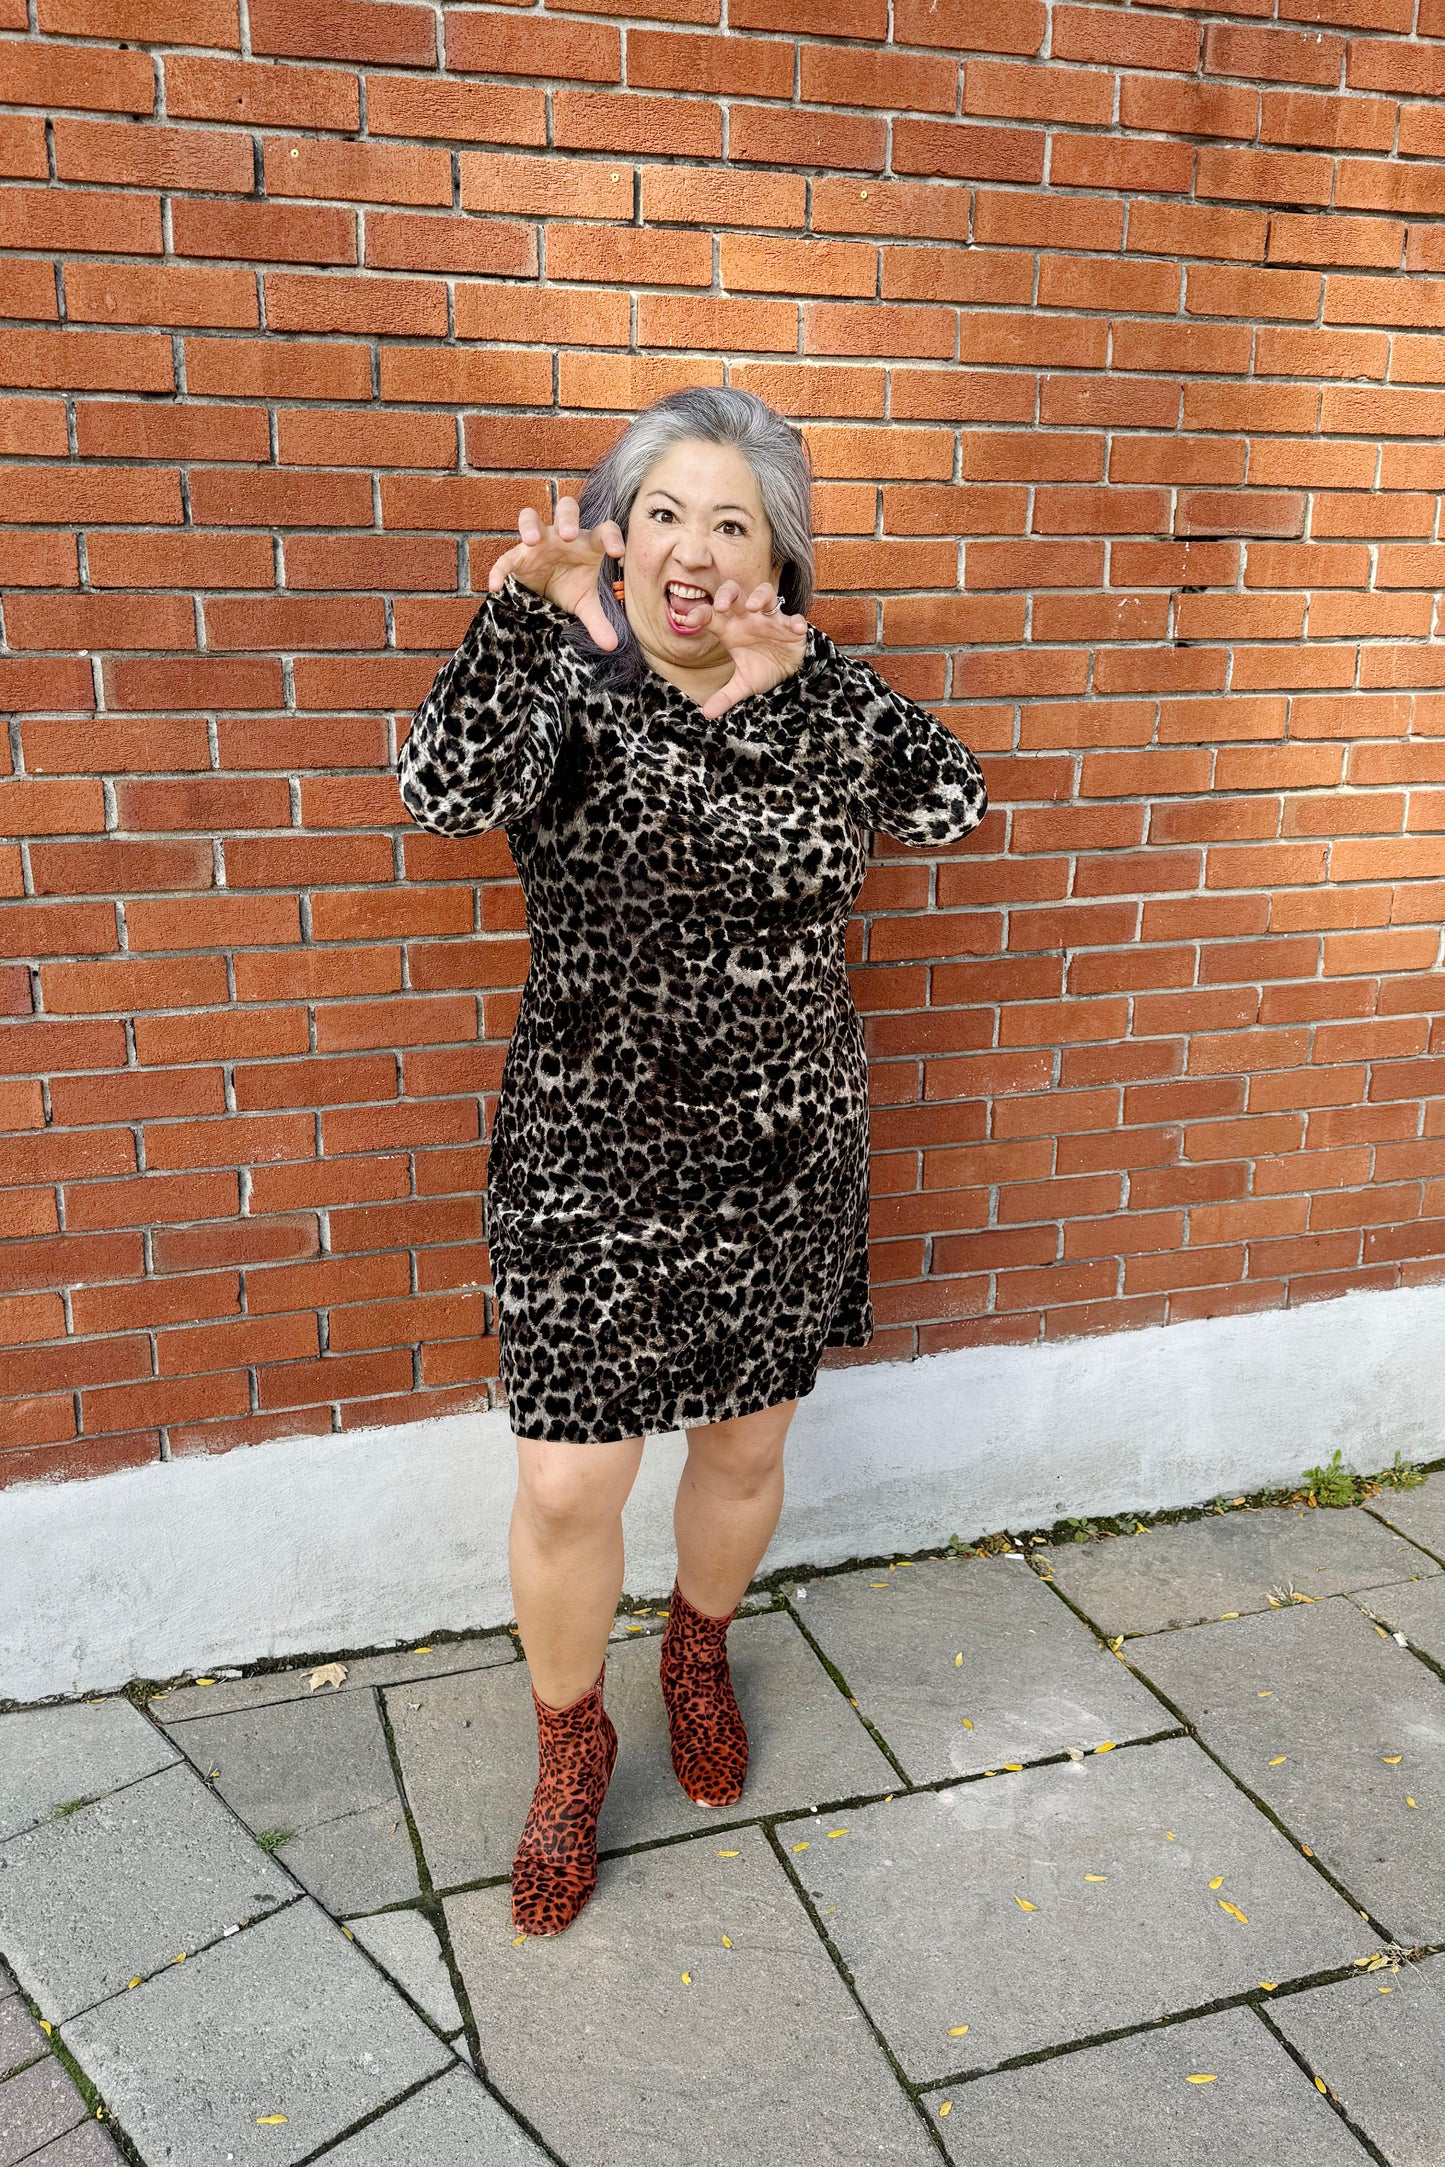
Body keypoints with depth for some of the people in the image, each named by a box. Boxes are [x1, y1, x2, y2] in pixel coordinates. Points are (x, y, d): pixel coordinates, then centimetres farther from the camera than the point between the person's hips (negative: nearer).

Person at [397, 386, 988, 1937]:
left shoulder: (823, 692, 1)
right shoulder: (561, 685, -6)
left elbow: (948, 803, -15)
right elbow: (443, 792, -25)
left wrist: (783, 692, -24)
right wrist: (524, 614, -39)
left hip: (784, 1153, 2)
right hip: (590, 1155, -2)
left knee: (744, 1452, 17)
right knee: (566, 1486, 3)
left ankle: (700, 1654, 49)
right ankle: (570, 1740, 32)